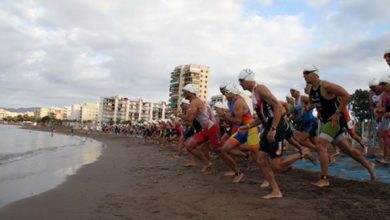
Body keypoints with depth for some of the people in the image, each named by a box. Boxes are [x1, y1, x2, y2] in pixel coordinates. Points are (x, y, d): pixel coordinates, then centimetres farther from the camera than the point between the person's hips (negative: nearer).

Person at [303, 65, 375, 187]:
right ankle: (369, 165, 36)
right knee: (347, 148, 17)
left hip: (334, 121, -8)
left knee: (320, 146, -16)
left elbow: (347, 96, -22)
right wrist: (319, 113, 11)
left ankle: (324, 179, -8)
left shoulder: (326, 86, -18)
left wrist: (337, 113, -23)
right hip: (326, 122, 9)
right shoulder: (311, 90, 7)